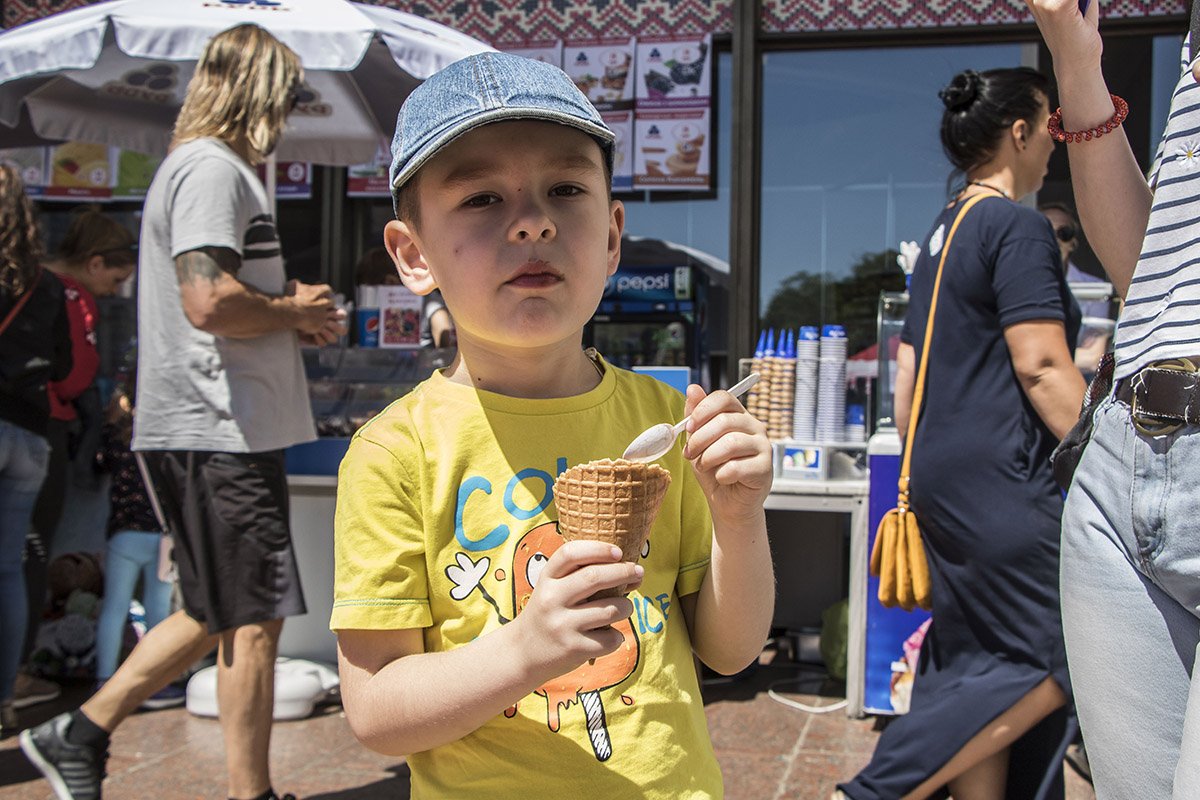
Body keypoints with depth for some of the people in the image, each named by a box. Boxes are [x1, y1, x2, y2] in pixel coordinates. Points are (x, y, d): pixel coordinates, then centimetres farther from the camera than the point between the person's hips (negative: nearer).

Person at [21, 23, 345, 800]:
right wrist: (297, 310, -9)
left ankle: (79, 733, 26)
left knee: (220, 615, 18)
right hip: (221, 433, -10)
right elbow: (208, 301, -25)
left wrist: (295, 312, 10)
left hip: (208, 430, 10)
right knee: (255, 618, -1)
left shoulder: (203, 166, 21)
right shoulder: (214, 166, -12)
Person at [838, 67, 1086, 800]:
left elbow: (909, 377, 19)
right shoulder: (1020, 227, -9)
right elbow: (1041, 365, -17)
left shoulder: (941, 236, 18)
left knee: (981, 671, 12)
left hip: (942, 475, 10)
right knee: (1059, 656, -4)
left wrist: (919, 478, 24)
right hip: (1001, 476, -10)